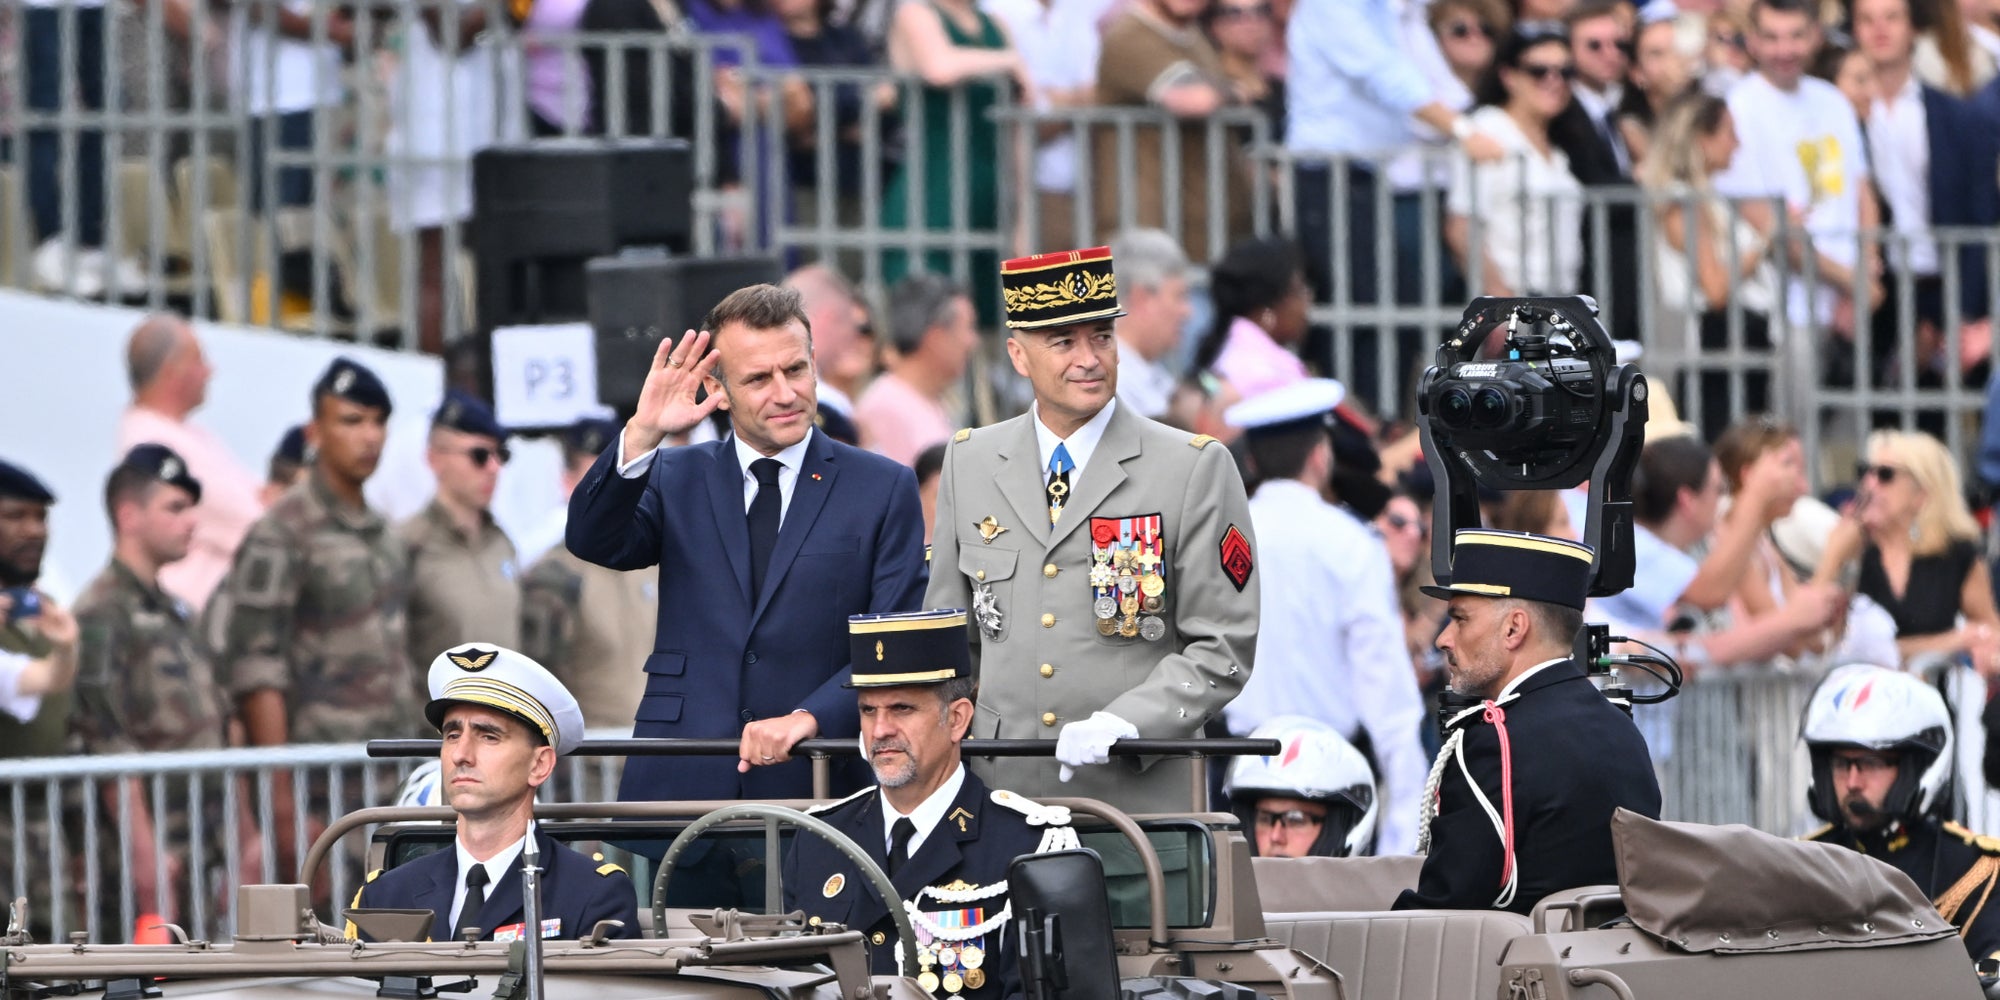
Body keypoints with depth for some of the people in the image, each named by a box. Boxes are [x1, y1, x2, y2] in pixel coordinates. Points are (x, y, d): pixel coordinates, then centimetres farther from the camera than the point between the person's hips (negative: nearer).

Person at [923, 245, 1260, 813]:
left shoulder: (1197, 469, 1)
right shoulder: (968, 463, 13)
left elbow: (1223, 646, -3)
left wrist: (1123, 723, -16)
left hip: (1138, 796, -3)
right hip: (999, 794, 3)